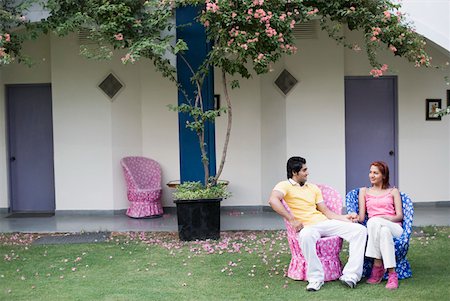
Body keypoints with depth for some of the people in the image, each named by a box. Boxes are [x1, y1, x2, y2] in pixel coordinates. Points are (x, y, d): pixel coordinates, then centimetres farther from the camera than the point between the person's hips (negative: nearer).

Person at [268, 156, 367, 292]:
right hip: (307, 227, -6)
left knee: (360, 230, -11)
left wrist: (345, 218, 7)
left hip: (325, 222, 7)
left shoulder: (313, 188, 23)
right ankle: (316, 278, -29)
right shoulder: (285, 186, 1)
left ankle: (350, 275, -18)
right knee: (306, 236, -44)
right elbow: (273, 200, -21)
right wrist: (292, 220, -25)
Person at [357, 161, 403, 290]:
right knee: (384, 231, -39)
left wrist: (385, 218, -13)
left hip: (394, 228, -1)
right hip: (374, 228, 1)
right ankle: (391, 274, -39)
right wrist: (355, 218, -12)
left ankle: (377, 266, -37)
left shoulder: (393, 191, 19)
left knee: (374, 222, -37)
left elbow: (399, 216, 7)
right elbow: (361, 217, 12)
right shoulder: (364, 191, 23)